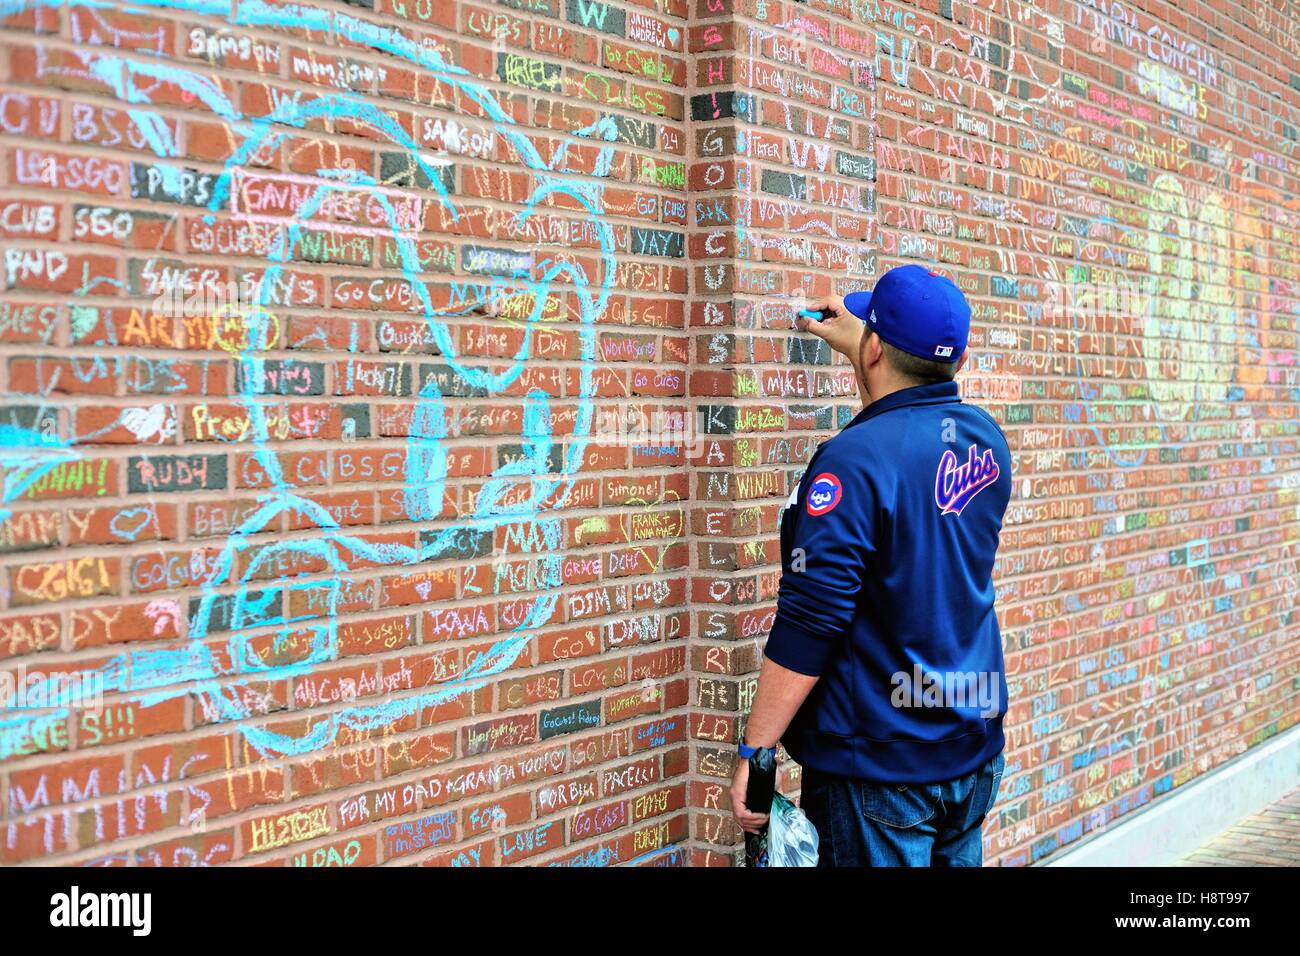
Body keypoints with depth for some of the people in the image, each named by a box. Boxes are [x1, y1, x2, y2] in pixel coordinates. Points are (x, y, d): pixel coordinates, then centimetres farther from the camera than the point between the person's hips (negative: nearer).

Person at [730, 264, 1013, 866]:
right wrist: (853, 345, 38)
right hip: (976, 752, 7)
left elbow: (808, 626, -24)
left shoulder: (853, 461, -21)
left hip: (880, 766, -7)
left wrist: (751, 753, -17)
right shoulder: (985, 439, 2)